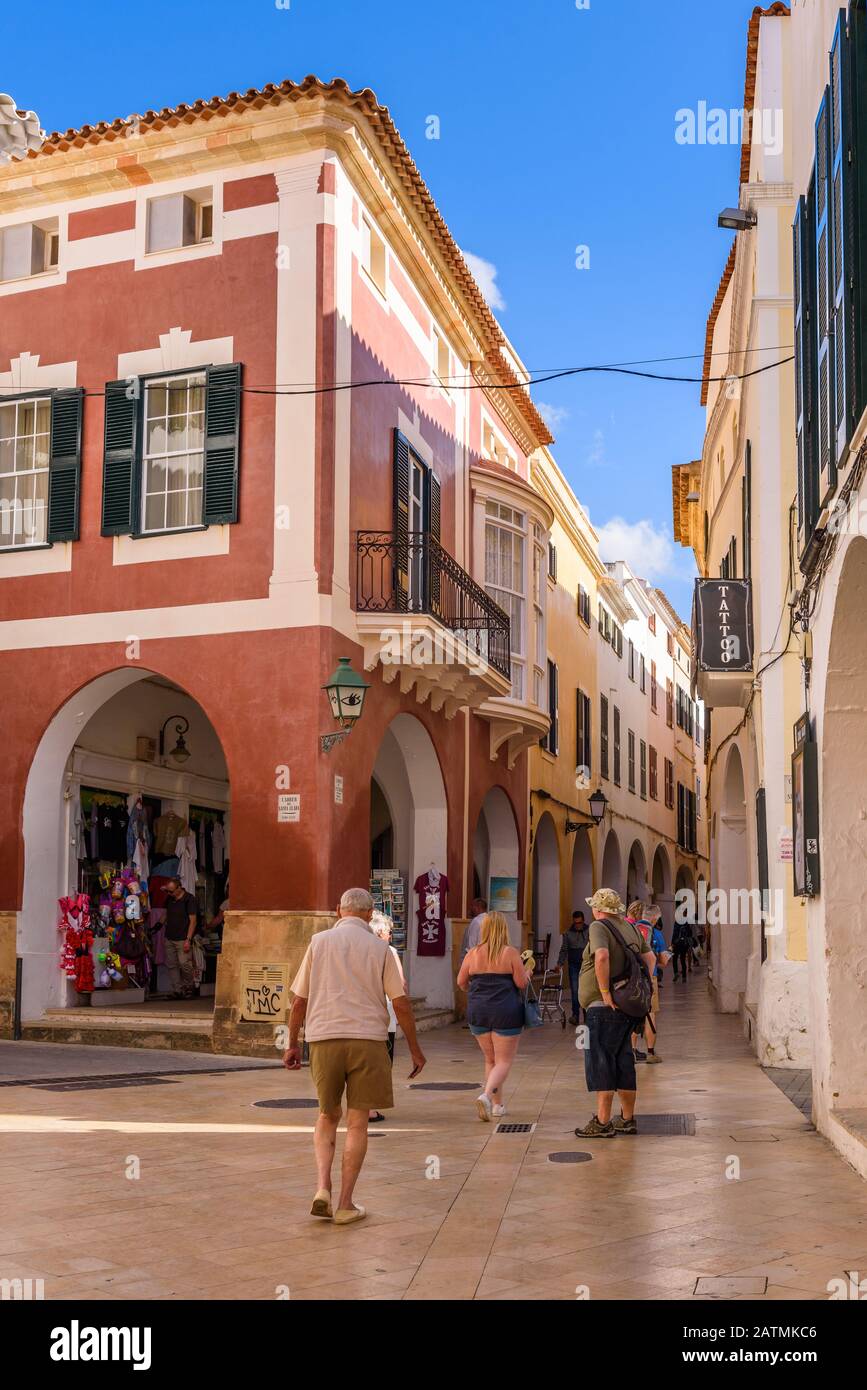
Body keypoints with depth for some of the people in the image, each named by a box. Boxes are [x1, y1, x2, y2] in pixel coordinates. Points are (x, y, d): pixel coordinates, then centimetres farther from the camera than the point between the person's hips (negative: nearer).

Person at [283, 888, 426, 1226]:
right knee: (357, 1122, 6)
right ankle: (345, 1205, 6)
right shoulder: (379, 948, 3)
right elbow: (401, 1004, 1)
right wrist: (415, 1048, 10)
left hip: (324, 1037, 1)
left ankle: (323, 1188, 1)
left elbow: (299, 1000, 5)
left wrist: (292, 1043, 15)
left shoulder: (319, 942, 6)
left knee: (327, 1116, 18)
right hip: (367, 1038, -1)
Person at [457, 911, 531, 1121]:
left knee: (490, 1060, 19)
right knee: (504, 1062, 2)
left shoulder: (473, 953, 1)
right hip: (506, 1013, -4)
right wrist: (527, 971, 14)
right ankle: (486, 1096, -20)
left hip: (478, 1012, 4)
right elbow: (522, 983, -7)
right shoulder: (510, 953, -8)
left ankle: (497, 1104, 21)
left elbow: (461, 982, 8)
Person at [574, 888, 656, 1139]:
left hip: (604, 1007, -8)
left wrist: (605, 992, -22)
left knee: (600, 1064, -4)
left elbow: (602, 956, -29)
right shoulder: (630, 928, 13)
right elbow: (649, 957, 18)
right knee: (623, 1063, 14)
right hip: (627, 1008, 8)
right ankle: (627, 1119, 20)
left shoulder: (598, 927, -11)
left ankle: (602, 1122, -4)